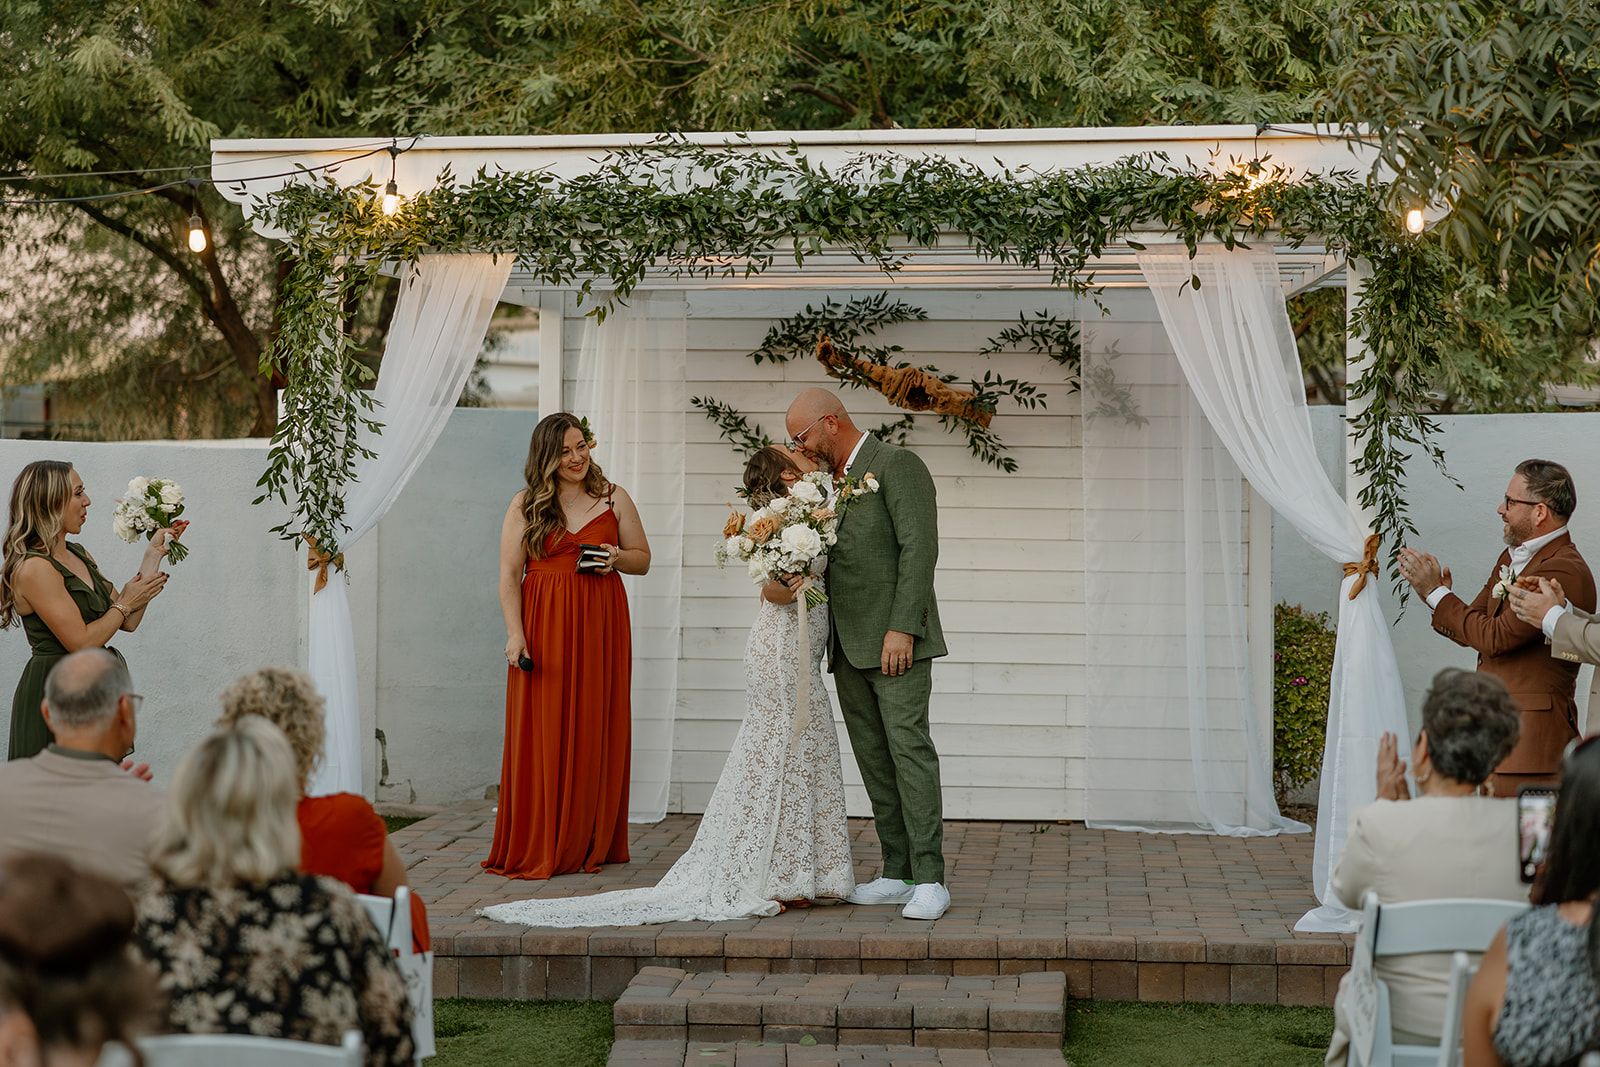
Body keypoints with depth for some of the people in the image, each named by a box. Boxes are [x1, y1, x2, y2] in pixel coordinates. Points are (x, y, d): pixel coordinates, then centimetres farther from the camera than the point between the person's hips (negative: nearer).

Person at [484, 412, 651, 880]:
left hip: (601, 626, 1)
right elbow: (509, 574, 2)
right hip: (543, 626, -1)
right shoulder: (526, 505, 5)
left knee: (596, 730, 0)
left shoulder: (613, 499, 9)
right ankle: (539, 847, 2)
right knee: (542, 732, -3)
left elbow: (643, 559, 15)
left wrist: (618, 558, -7)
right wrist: (515, 632, -8)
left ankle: (593, 844, 7)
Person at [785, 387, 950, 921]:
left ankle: (929, 879, -12)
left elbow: (919, 548, -14)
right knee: (874, 760, 6)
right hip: (850, 646, 8)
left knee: (909, 748, -12)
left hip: (896, 639, -8)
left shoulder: (897, 465, -7)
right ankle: (897, 874, 10)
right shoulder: (831, 481, 19)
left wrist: (901, 628, -20)